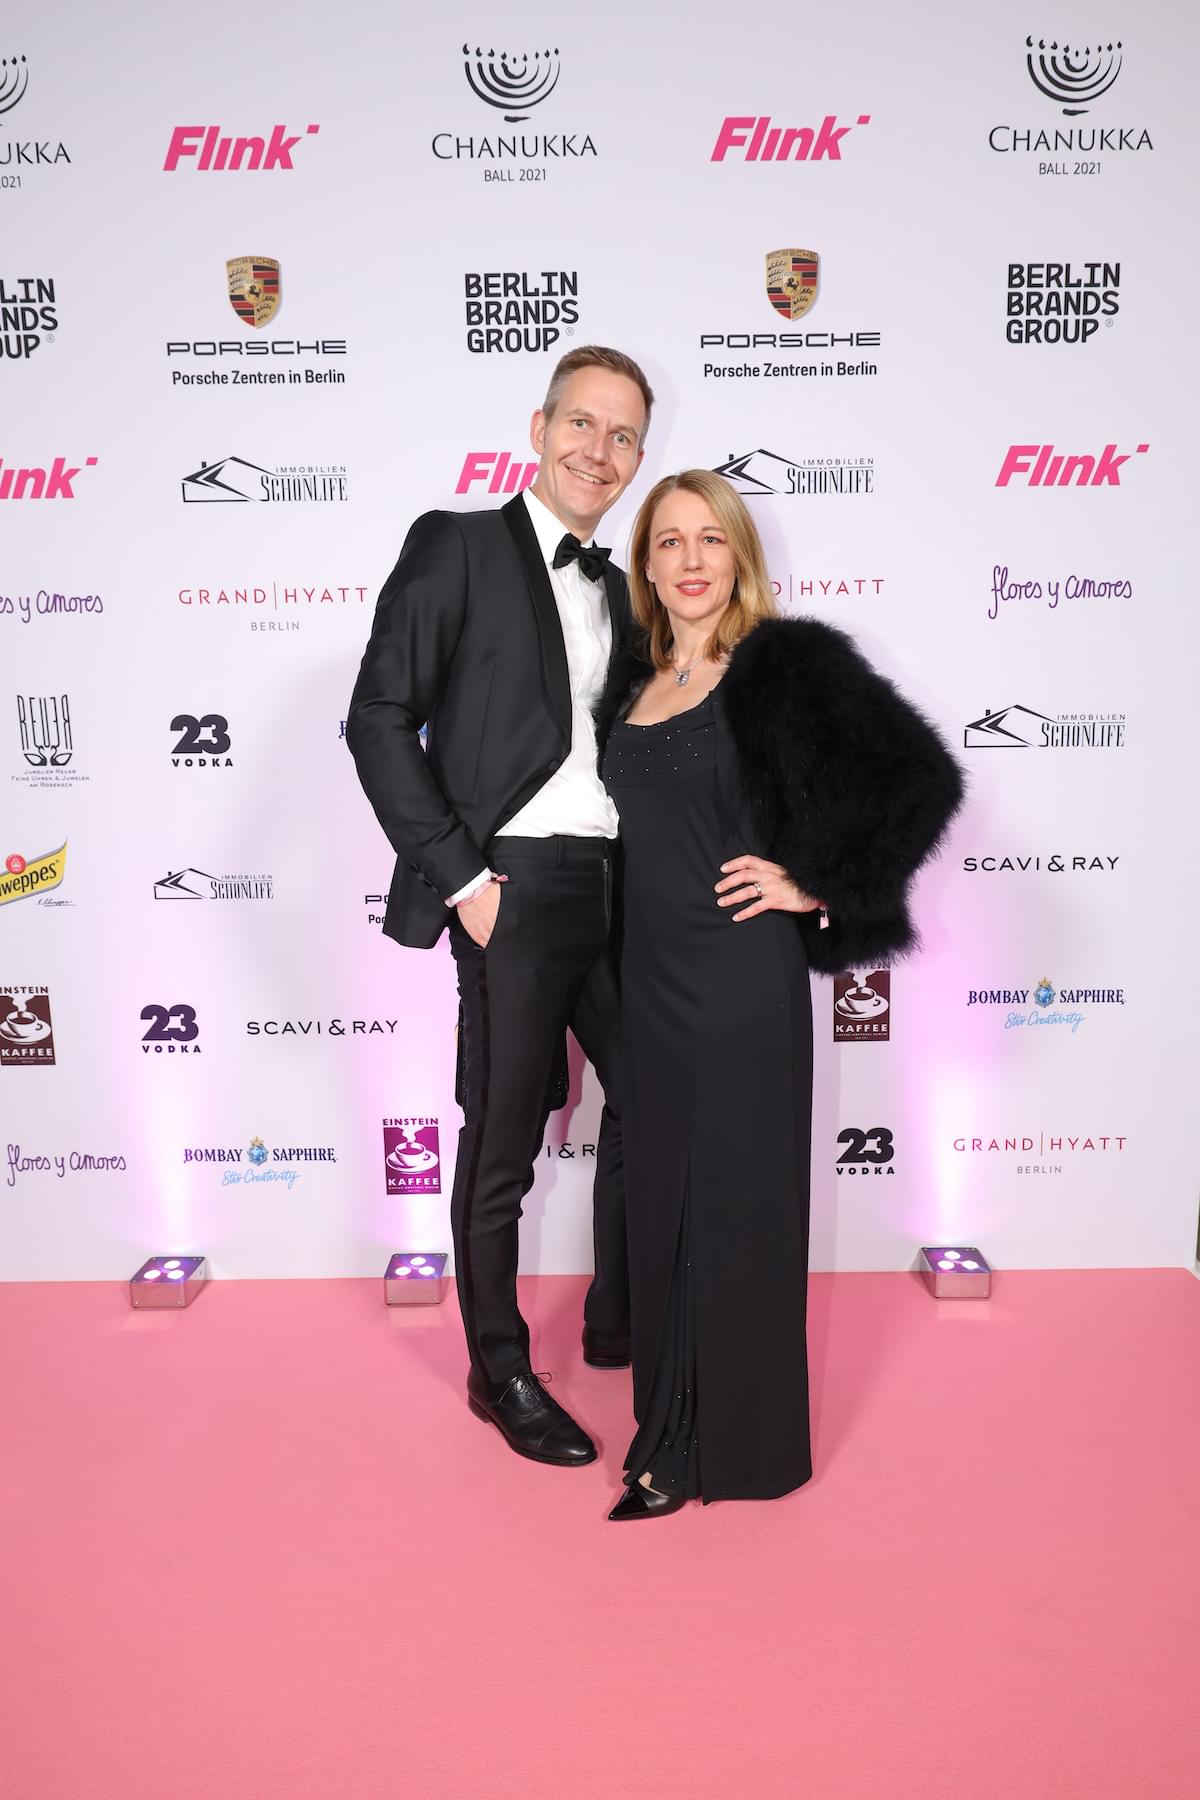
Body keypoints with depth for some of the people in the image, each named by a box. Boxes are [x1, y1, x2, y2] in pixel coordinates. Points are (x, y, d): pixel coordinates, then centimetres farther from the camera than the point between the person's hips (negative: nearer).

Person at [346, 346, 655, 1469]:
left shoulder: (614, 590, 17)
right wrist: (459, 876, -14)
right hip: (514, 890, -7)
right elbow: (379, 722, -9)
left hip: (615, 889, 7)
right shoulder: (456, 546, -3)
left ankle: (619, 1323, 36)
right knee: (503, 1142, 4)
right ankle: (499, 1373, 24)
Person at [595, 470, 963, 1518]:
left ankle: (725, 1445, 21)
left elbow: (922, 780, -14)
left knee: (735, 1204, 4)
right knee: (662, 1198, 15)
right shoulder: (634, 684, 11)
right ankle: (673, 1422, 33)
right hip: (651, 977, 7)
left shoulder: (790, 665, -9)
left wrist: (822, 889, -13)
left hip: (742, 976, -7)